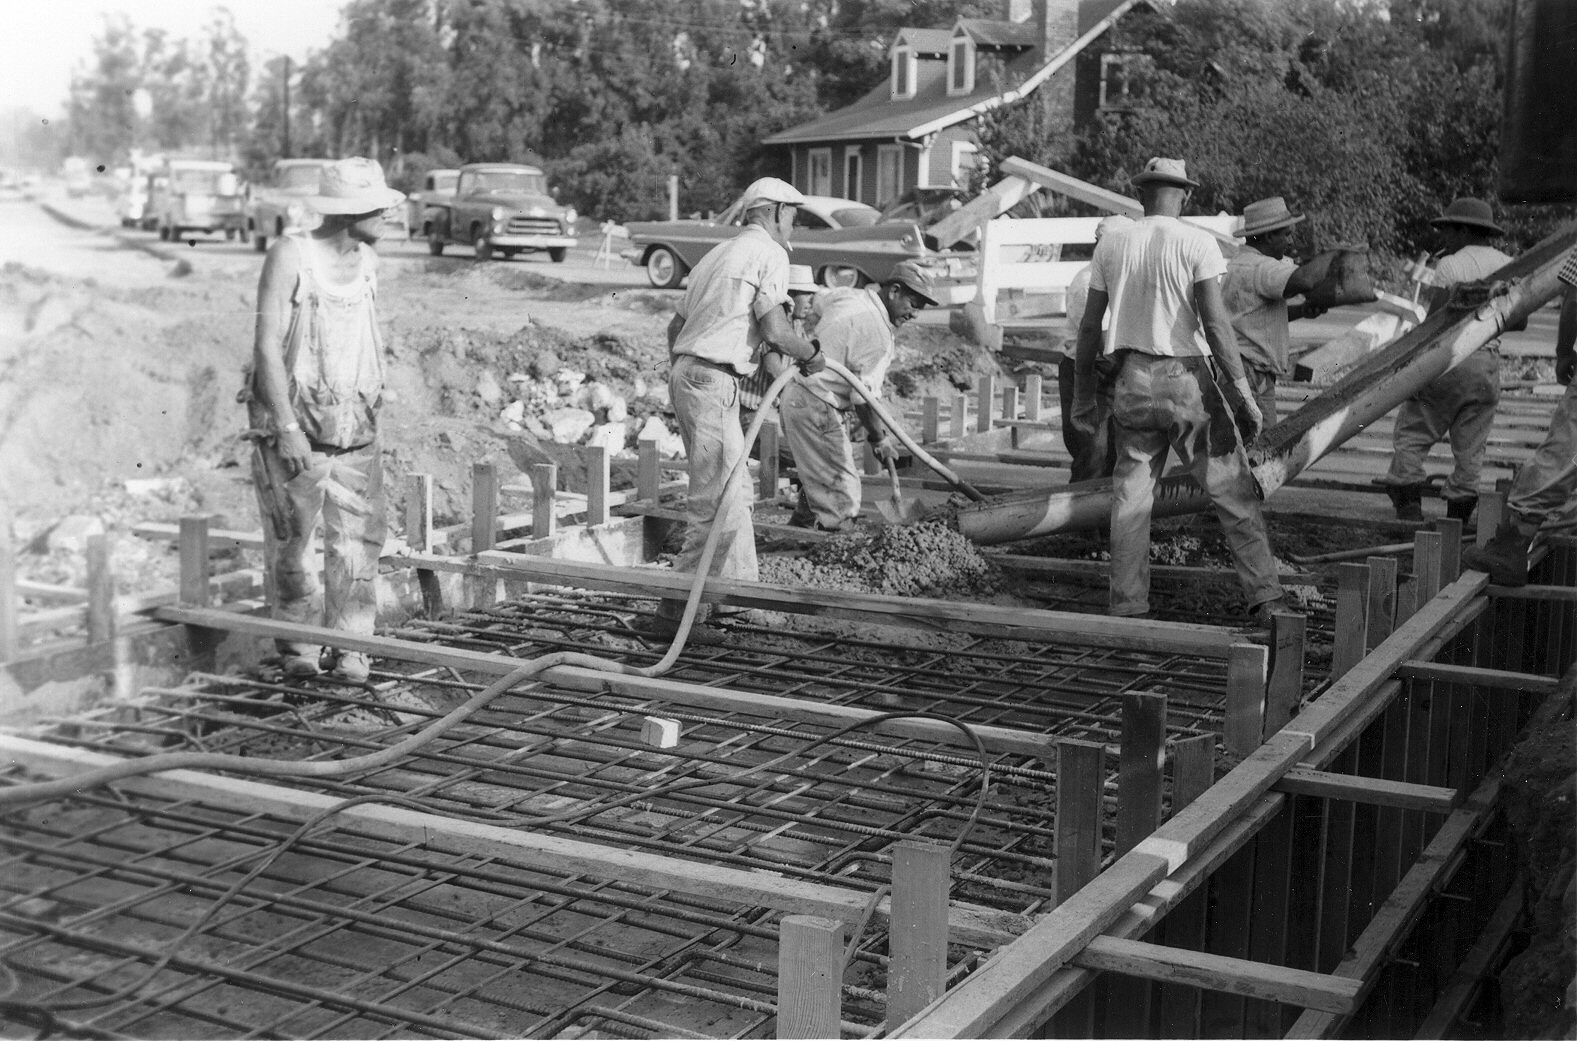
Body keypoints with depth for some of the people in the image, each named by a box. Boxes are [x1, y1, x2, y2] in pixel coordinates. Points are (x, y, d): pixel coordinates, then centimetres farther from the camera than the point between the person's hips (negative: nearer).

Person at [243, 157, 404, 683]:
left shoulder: (368, 261, 8)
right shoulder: (290, 255, -11)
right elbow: (267, 346, -14)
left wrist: (374, 406, 20)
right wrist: (287, 427, -19)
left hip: (355, 429, 5)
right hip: (293, 427, -5)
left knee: (358, 541, -3)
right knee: (290, 543, 5)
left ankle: (349, 651, 3)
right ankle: (297, 648, 19)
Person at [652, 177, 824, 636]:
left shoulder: (719, 253, 22)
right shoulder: (768, 253, -5)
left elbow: (675, 325, 24)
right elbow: (775, 329, -15)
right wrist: (812, 355, 2)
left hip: (686, 371, 10)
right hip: (713, 380, -10)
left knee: (733, 490, 17)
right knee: (716, 502, -9)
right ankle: (674, 610, -9)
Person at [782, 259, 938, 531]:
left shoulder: (846, 295, 9)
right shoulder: (878, 335, -18)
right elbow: (864, 398, -18)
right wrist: (879, 439, -4)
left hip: (796, 393, 10)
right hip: (818, 409, -10)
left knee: (818, 488, 17)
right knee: (840, 506, -8)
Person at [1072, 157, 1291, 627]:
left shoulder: (1111, 243, 6)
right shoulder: (1197, 243, -5)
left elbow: (1089, 325, 8)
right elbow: (1215, 321, -13)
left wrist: (1082, 395, 16)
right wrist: (1242, 390, -9)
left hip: (1133, 380, 3)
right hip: (1186, 379, -3)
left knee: (1130, 494, 11)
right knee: (1233, 491, 3)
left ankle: (1127, 606, 11)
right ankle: (1266, 598, 0)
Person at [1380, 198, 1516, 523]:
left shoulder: (1450, 266, -8)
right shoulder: (1510, 267, 9)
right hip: (1488, 365, 5)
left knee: (1410, 436, 3)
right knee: (1470, 449, 10)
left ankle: (1408, 511, -4)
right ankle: (1457, 519, 13)